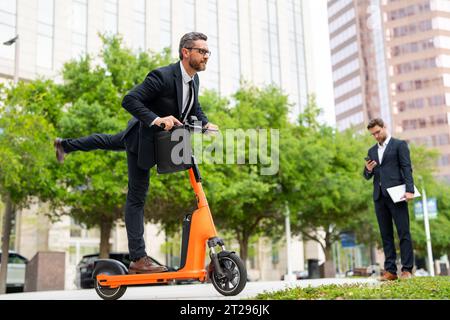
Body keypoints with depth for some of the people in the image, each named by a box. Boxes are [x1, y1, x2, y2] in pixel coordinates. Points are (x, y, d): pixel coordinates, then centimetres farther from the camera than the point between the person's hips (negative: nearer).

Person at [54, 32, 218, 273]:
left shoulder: (194, 79, -4)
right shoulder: (163, 76, -30)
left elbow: (194, 108, 13)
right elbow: (129, 100, -30)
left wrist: (205, 123, -6)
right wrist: (156, 119, -40)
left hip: (161, 135, 9)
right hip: (143, 138, -9)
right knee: (137, 198, -4)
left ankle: (65, 145, 56)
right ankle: (138, 259, 0)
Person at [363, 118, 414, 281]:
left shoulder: (399, 144, 5)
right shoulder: (372, 151, 20)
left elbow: (407, 168, -3)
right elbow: (367, 176, 21)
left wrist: (409, 190, -15)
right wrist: (368, 170, -3)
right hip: (379, 196, 5)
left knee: (403, 232, -5)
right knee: (386, 234, 5)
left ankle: (407, 269, -2)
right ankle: (390, 270, 7)